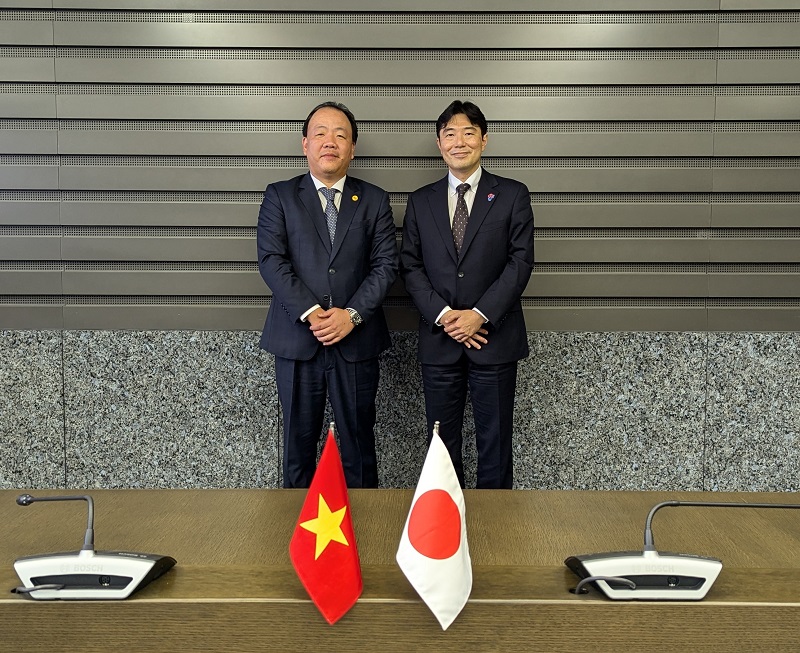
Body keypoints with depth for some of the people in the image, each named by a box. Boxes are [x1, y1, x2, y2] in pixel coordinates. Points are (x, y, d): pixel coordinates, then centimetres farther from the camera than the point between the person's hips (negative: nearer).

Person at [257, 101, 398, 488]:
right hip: (296, 340, 0)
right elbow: (271, 261, -6)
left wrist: (352, 314, -14)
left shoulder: (374, 200, 7)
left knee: (358, 440, 9)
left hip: (357, 341, 1)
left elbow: (386, 264, 0)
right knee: (298, 441, 10)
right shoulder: (279, 196, 4)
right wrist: (310, 313, -17)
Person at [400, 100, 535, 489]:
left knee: (495, 442, 7)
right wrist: (443, 314, -11)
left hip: (494, 339, -2)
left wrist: (480, 314, -15)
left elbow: (520, 261, -5)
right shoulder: (421, 201, 10)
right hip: (439, 340, 2)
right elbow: (410, 266, 3)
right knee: (442, 441, 10)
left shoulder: (513, 195, 3)